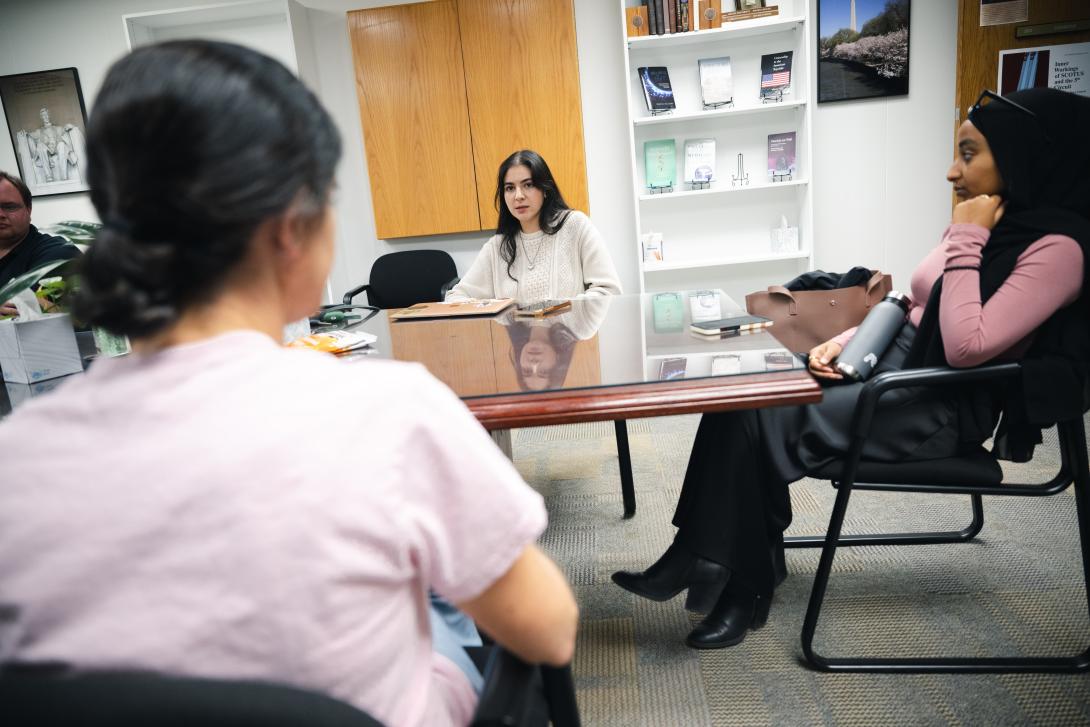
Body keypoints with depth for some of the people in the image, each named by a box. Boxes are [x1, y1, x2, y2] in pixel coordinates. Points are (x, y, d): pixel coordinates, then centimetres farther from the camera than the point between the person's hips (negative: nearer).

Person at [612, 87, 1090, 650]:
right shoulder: (985, 225, 10)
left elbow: (966, 347, -25)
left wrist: (965, 243, -18)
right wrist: (844, 340, -1)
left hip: (944, 407, -8)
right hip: (896, 365, 8)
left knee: (757, 423, -21)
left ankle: (743, 583, -1)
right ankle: (696, 561, -8)